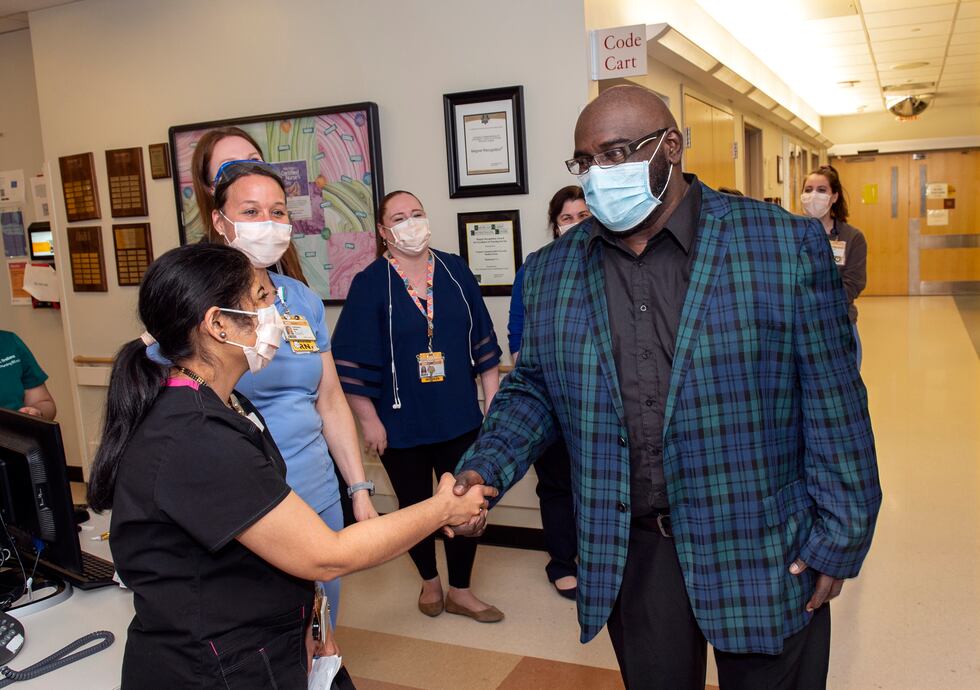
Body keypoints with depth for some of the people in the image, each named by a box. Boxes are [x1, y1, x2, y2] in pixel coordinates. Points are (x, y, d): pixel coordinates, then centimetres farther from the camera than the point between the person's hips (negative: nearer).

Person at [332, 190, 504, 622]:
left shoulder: (455, 271, 2)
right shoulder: (369, 284, -7)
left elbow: (483, 341, 6)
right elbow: (353, 361, -8)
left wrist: (493, 399, 4)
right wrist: (370, 421, -9)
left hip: (460, 418, 2)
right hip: (401, 424, -2)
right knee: (415, 507, 14)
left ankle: (460, 592, 27)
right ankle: (429, 580, 40)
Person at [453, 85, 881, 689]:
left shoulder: (786, 244, -8)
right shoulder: (551, 272, 2)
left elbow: (833, 401, -7)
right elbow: (534, 390, 8)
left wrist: (840, 538, -6)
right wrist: (485, 470, -8)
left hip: (763, 553, -2)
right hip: (629, 552, 3)